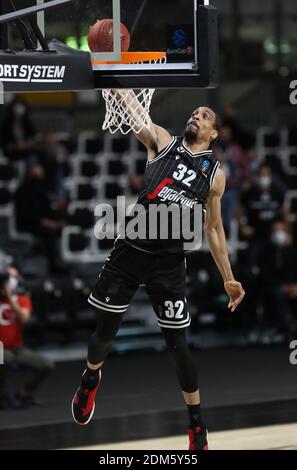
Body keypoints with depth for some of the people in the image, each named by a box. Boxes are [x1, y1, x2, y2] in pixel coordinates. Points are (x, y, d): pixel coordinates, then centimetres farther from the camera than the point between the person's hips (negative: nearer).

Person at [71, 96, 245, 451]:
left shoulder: (215, 174, 7)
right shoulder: (163, 142, 6)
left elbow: (213, 228, 14)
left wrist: (228, 278, 10)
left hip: (169, 262, 0)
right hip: (129, 250, 0)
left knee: (177, 344, -2)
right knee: (105, 331, 10)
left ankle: (197, 425, 12)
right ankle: (91, 379, 43)